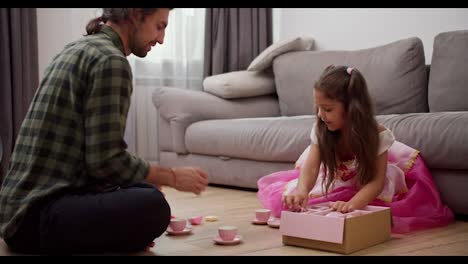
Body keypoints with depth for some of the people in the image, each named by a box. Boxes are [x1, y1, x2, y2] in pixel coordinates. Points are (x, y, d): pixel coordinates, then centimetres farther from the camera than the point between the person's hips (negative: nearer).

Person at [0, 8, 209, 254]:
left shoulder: (77, 50, 18)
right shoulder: (110, 60, -13)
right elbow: (106, 160, -19)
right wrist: (173, 176, -5)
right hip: (37, 215, -10)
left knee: (144, 190, 23)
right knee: (153, 207, -30)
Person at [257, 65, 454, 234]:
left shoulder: (377, 135, -32)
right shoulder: (320, 131, -24)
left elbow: (376, 181, -37)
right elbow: (311, 167, -32)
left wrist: (352, 204, -57)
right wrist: (302, 191, -56)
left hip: (365, 183, -2)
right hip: (336, 178, 2)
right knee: (291, 199, -11)